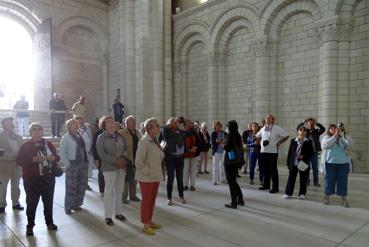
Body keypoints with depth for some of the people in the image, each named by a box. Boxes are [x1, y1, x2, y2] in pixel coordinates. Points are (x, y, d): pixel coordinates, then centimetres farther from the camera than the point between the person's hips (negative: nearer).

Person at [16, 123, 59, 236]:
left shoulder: (48, 144, 7)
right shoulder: (26, 145, -3)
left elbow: (57, 157, 13)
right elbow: (19, 161, -9)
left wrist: (53, 158, -10)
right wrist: (33, 159, -23)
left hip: (48, 178, 3)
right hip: (32, 180, -3)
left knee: (48, 201, 11)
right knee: (32, 203, 2)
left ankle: (49, 222, 27)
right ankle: (30, 226, 18)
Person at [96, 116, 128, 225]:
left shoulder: (119, 136, 11)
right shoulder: (101, 138, -5)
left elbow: (125, 148, 10)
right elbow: (102, 154, -13)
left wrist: (123, 158, -10)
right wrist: (116, 161, -17)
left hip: (122, 167, 5)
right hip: (109, 167, -5)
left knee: (119, 191, 13)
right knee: (109, 192, 1)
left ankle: (118, 213, 26)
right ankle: (108, 216, 13)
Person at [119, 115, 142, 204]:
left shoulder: (137, 132, 12)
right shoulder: (122, 133, -10)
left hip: (136, 160, 7)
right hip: (127, 160, -6)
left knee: (134, 179, 17)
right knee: (126, 179, 4)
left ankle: (133, 195, 30)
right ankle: (124, 197, 17)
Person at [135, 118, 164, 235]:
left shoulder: (155, 141, 5)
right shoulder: (144, 142, -19)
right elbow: (138, 162, -20)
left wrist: (157, 172, 10)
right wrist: (149, 172, -16)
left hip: (156, 176, 8)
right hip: (146, 177, -8)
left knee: (152, 199, 17)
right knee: (146, 200, 5)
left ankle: (149, 221, 32)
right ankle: (146, 225, 19)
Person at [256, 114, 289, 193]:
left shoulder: (277, 129, -6)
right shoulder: (263, 129, 12)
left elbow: (286, 136, -3)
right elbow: (257, 136, 27)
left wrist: (279, 143, -4)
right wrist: (261, 142, 11)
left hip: (272, 152, -6)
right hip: (263, 151, 6)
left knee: (273, 170, -3)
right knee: (266, 169, 14)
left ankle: (275, 187, 5)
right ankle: (266, 185, 26)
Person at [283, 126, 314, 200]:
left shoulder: (308, 142, 0)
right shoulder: (293, 141, 3)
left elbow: (312, 153, 1)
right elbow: (289, 152, 5)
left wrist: (304, 156, -16)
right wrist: (288, 163, 3)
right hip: (293, 163, 1)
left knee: (303, 180, 7)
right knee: (291, 178, 5)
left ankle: (302, 194, 21)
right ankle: (288, 193, 15)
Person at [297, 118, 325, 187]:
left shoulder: (316, 131, 4)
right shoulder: (305, 131, 3)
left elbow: (323, 129, -11)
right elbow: (298, 128, -9)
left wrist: (317, 124, -14)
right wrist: (304, 122, -16)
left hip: (314, 152, 0)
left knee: (315, 167, 7)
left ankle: (316, 181, 15)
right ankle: (307, 181, 18)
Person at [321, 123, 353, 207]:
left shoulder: (342, 139, 13)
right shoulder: (326, 138, 6)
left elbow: (349, 144, -3)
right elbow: (326, 145, -15)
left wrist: (346, 133, -11)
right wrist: (335, 135, -18)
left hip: (343, 163, 2)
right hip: (329, 163, -2)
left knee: (343, 181, 2)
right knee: (329, 180, 3)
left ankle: (344, 200, 7)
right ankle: (326, 197, 14)